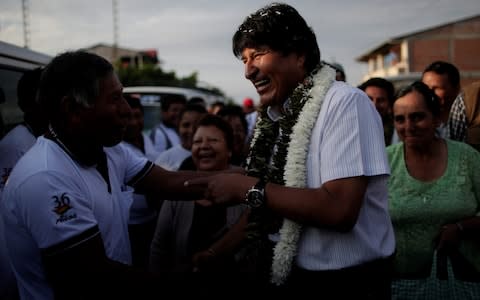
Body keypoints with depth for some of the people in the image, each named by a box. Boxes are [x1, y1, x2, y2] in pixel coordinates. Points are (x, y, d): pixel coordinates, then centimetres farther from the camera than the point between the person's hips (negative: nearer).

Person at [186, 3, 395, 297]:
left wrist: (247, 187, -22)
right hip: (284, 276, 7)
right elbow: (264, 210, 10)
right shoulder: (276, 117, 5)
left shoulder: (345, 103, -17)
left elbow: (339, 210, -27)